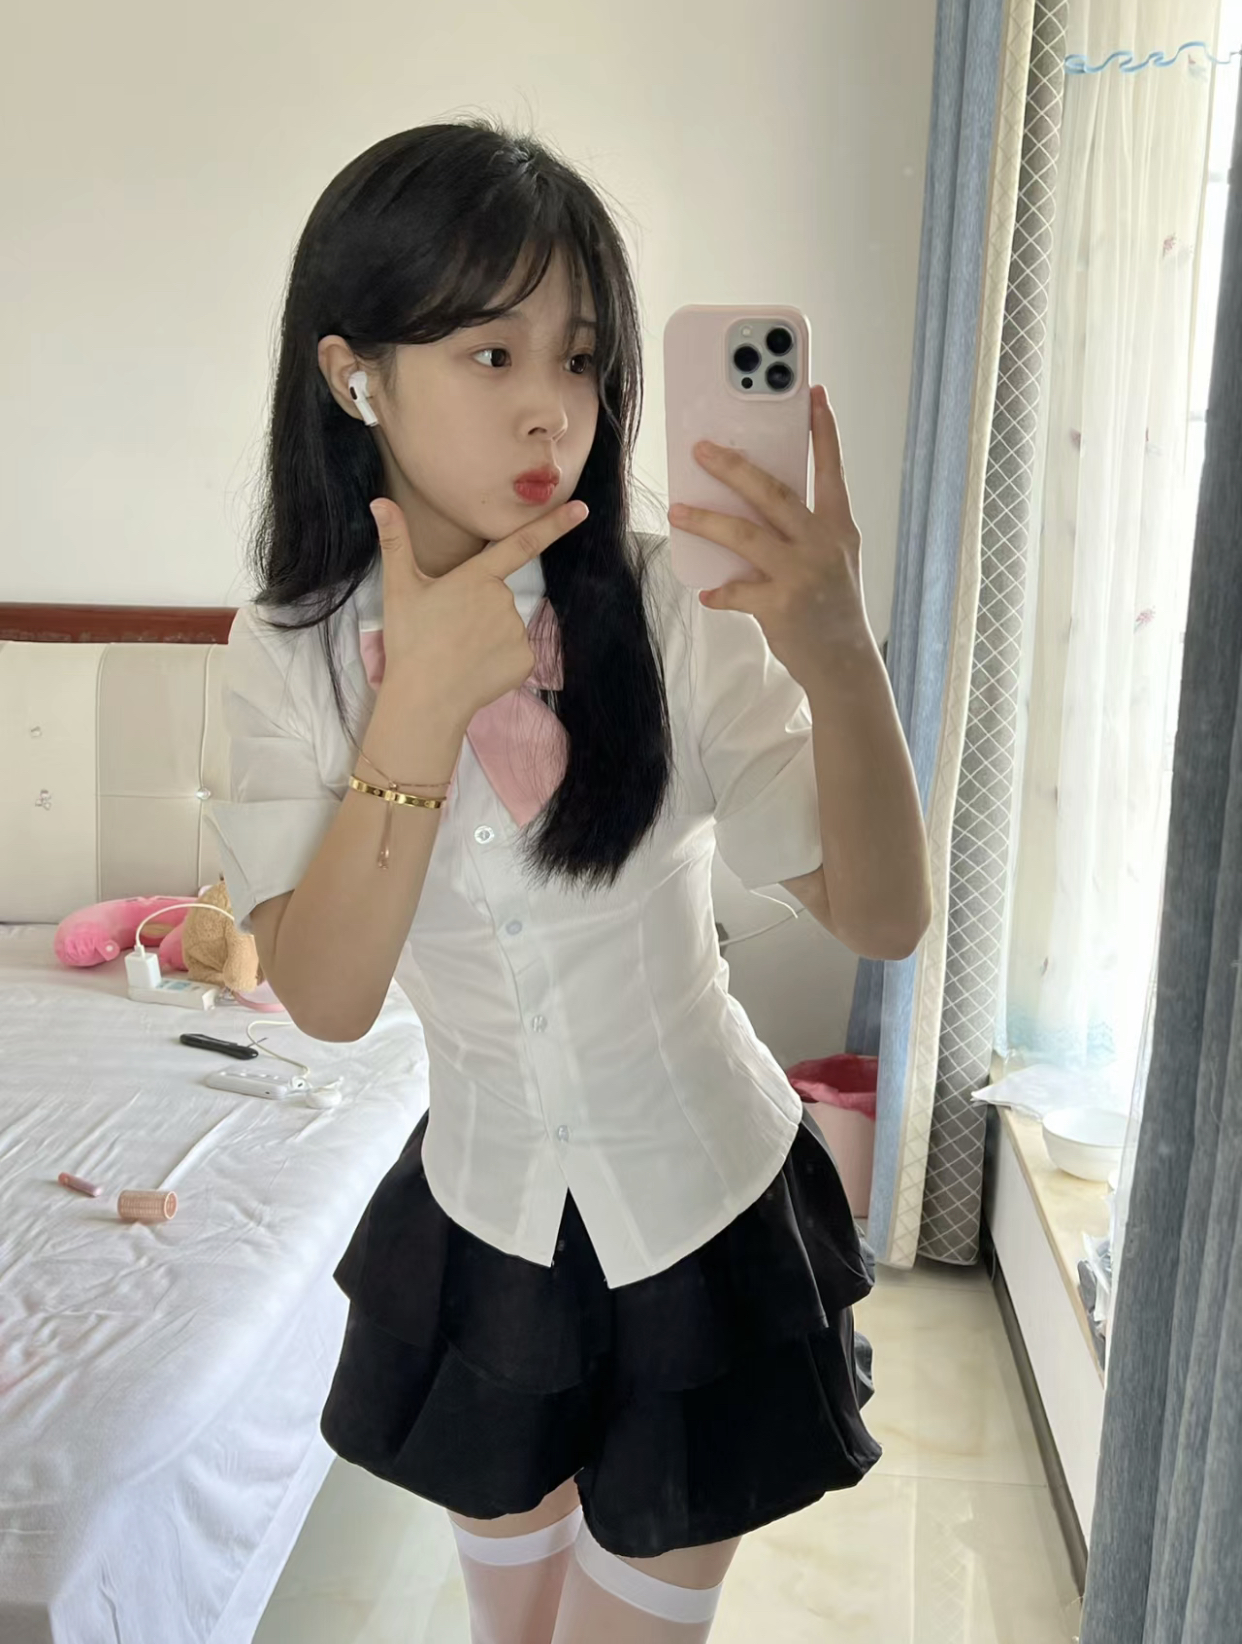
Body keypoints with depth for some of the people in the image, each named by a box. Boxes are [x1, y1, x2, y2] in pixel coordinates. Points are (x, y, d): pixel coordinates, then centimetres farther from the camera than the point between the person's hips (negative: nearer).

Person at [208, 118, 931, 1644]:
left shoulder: (671, 611, -18)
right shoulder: (287, 656, -12)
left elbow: (880, 914, -23)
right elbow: (326, 996, -20)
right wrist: (424, 698, -29)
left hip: (706, 1206, -2)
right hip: (481, 1214, 2)